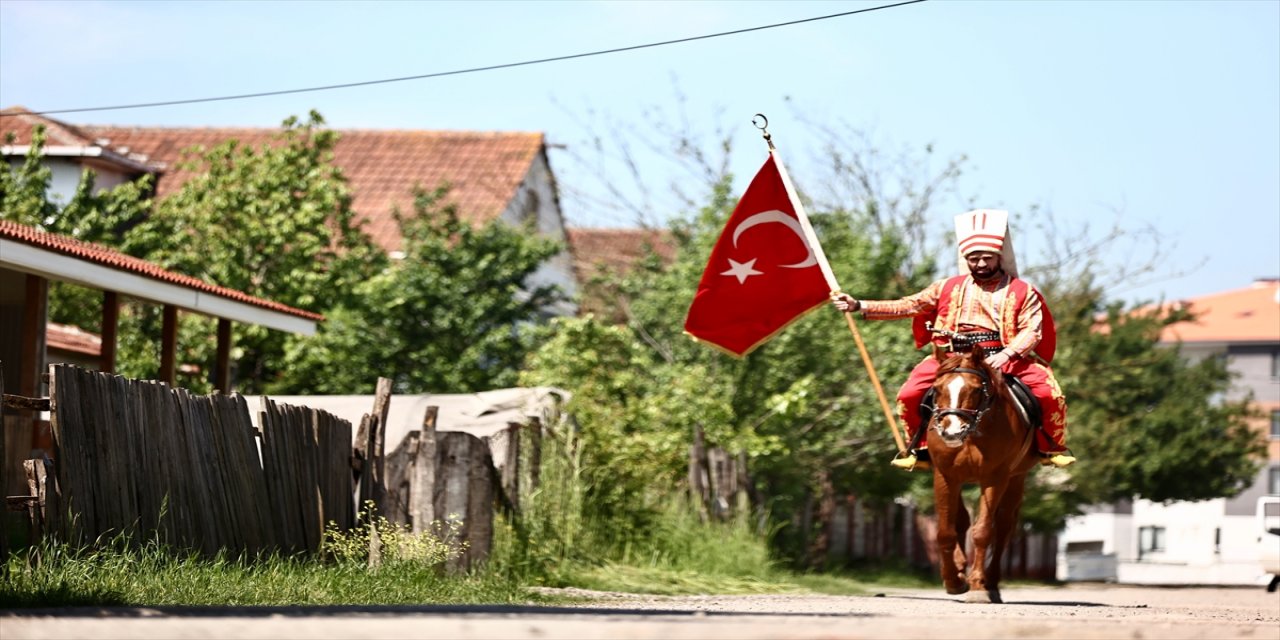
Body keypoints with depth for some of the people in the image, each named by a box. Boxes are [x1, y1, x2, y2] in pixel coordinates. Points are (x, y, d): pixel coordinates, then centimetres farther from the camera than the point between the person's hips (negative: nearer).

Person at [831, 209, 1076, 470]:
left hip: (1008, 358, -2)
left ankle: (1051, 446, 4)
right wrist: (859, 306, 1)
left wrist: (1006, 355, -23)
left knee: (1049, 394, -22)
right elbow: (907, 306, 10)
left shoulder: (1022, 292, 7)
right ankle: (920, 447, 9)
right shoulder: (949, 289, 13)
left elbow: (1032, 330, -3)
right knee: (909, 395, -15)